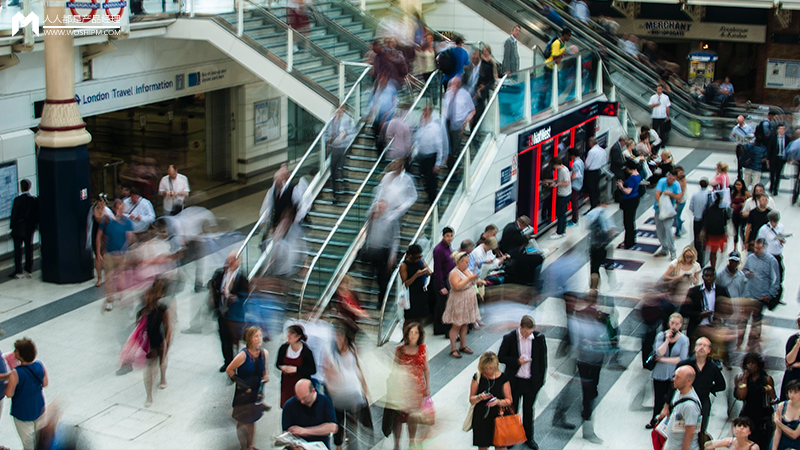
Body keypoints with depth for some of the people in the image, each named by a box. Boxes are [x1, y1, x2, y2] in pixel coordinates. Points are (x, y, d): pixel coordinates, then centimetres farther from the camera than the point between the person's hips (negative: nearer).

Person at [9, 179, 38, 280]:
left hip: (18, 229, -4)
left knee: (18, 250, 2)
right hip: (30, 229, 4)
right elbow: (37, 215, 4)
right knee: (29, 249, 10)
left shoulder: (18, 200, -14)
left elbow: (14, 215, -10)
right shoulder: (35, 200, -2)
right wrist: (35, 225, 15)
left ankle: (18, 271, 0)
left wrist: (12, 226, 1)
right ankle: (28, 270, 13)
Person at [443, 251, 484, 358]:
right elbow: (457, 286, -31)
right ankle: (453, 349, 2)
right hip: (458, 303, -8)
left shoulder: (467, 271, 9)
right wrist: (469, 279, -30)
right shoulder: (454, 273, -17)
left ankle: (463, 346, 23)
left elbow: (471, 282, 24)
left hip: (468, 301, 8)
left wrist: (478, 281, 3)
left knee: (465, 324, 14)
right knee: (456, 325, -3)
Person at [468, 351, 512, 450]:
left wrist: (498, 402, -21)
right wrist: (479, 397, -19)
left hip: (498, 417, -1)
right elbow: (471, 400, 2)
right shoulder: (477, 378, -2)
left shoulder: (502, 378, -4)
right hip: (481, 418, 1)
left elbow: (509, 400, -1)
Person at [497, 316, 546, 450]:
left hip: (532, 382, 1)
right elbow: (501, 357, -5)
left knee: (528, 410, 17)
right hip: (514, 382, -1)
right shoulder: (509, 338, -13)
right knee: (512, 410, 11)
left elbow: (543, 360, 1)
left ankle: (528, 437, 33)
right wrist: (517, 361, -21)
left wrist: (541, 379, 1)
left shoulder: (539, 337, -9)